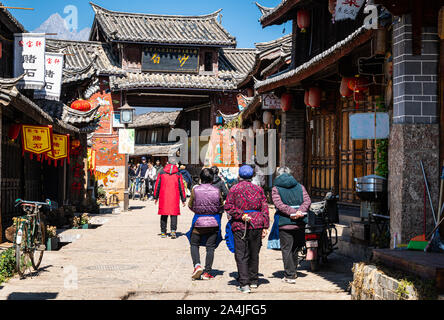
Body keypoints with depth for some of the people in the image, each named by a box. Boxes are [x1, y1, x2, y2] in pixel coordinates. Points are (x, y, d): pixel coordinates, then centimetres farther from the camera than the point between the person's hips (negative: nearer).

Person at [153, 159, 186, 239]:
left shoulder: (161, 172, 5)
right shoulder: (178, 174, 3)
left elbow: (157, 185, 7)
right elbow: (181, 187, 4)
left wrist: (156, 197, 15)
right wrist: (183, 199, 9)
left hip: (163, 197, 1)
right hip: (174, 197, -1)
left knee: (163, 214, 7)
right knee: (174, 214, 2)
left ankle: (163, 232, 8)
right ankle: (173, 230, -13)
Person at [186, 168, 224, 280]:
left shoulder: (195, 190, -9)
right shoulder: (217, 191, -6)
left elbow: (190, 205, 3)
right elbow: (221, 207, 5)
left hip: (198, 221, -1)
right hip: (213, 222, 1)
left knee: (194, 244, 15)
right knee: (210, 247, 8)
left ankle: (197, 265, -7)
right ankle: (207, 272, 6)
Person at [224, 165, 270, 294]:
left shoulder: (234, 189, 0)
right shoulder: (258, 189, 8)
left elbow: (228, 207, -9)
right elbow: (264, 208, 5)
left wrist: (241, 215, -10)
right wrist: (265, 226, 4)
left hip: (240, 225, -3)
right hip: (257, 225, 3)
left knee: (241, 255, -2)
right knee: (254, 254, 16)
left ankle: (244, 284, -11)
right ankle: (253, 280, 26)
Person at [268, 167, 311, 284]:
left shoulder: (276, 189, 1)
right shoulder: (300, 186, 11)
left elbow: (279, 204, -14)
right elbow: (307, 201, -3)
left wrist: (292, 212, -20)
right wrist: (299, 211, -14)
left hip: (285, 223, -4)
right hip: (300, 223, 4)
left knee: (286, 249, 2)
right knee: (295, 249, 18)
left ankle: (290, 275, -1)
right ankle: (293, 271, 29)